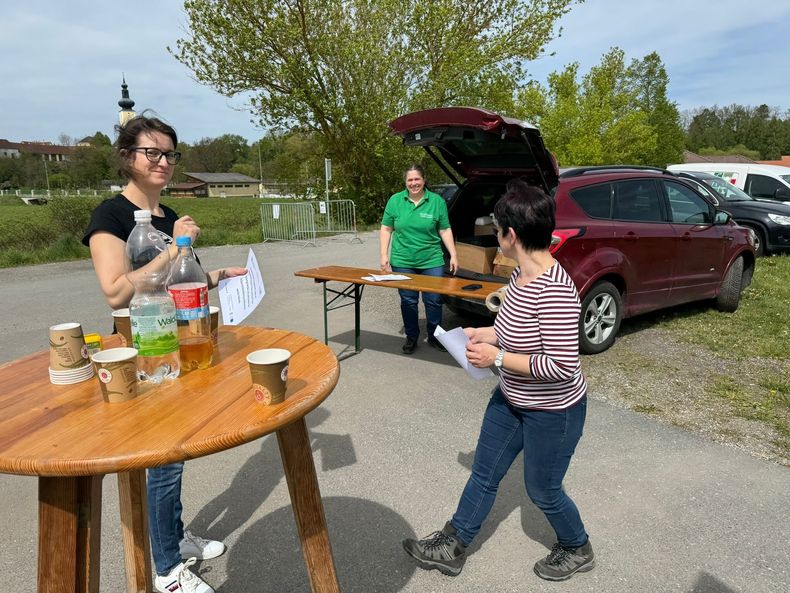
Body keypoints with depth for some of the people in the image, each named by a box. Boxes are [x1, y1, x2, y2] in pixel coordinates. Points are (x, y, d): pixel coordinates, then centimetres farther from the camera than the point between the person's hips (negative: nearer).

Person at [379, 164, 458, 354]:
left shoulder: (437, 201, -1)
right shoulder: (395, 201, 1)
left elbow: (445, 230, 3)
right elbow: (386, 229, 6)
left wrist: (453, 255, -3)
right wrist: (384, 255, -1)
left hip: (432, 261, 0)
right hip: (402, 262, 1)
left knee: (434, 301, 4)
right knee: (408, 301, 8)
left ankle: (434, 336, 24)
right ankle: (411, 337, 26)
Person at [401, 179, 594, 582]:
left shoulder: (553, 290, -32)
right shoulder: (522, 272, -4)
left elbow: (562, 365, -31)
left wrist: (498, 358, -26)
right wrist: (484, 334, 4)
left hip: (552, 411, -9)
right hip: (511, 399, 9)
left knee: (542, 491, 15)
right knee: (483, 474, 19)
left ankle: (577, 551, 47)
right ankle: (452, 547, 38)